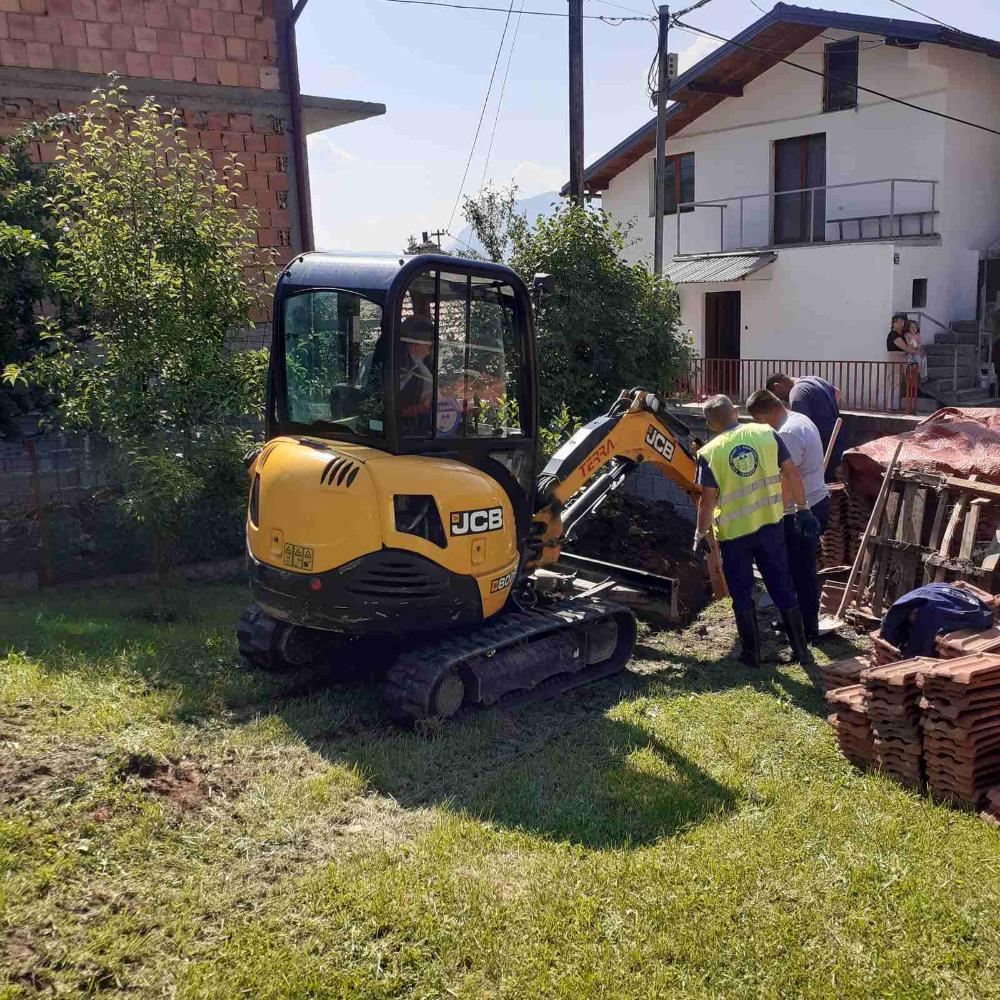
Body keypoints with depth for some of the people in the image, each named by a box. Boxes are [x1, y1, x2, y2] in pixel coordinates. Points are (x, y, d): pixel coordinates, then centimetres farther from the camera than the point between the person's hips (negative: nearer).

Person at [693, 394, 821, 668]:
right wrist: (803, 509, 8)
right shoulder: (766, 434, -4)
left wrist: (700, 536, 1)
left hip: (733, 533, -2)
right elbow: (791, 473, -2)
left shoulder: (709, 453, -12)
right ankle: (801, 649, 22)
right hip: (770, 525, 3)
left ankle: (752, 653, 20)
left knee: (742, 595, 13)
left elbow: (707, 502, -11)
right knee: (783, 588, 14)